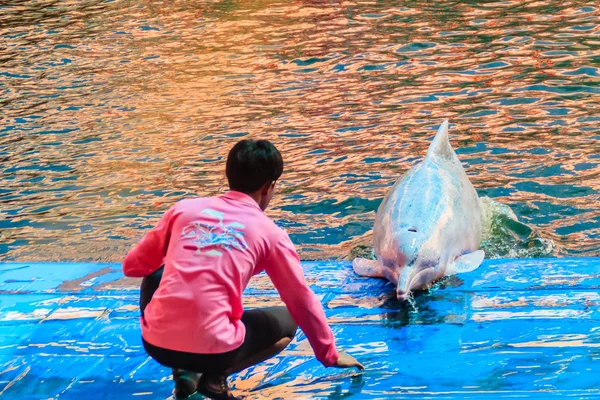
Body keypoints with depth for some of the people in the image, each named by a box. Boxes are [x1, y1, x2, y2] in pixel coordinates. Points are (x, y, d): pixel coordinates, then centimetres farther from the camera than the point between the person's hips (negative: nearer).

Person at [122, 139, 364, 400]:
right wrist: (330, 356, 26)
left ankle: (184, 372, 16)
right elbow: (303, 302, 12)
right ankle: (214, 376, 2)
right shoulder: (270, 233, 4)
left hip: (156, 344, 3)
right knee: (286, 321, 25)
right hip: (213, 350, -2)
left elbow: (133, 266, 17)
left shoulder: (185, 208, 9)